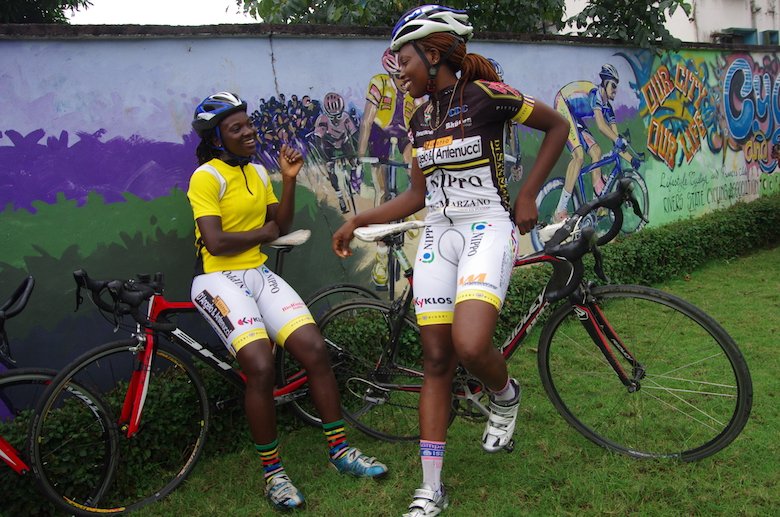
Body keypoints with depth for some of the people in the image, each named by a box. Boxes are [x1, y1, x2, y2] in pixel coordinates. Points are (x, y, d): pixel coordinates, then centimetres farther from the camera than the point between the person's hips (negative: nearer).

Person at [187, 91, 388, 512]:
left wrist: (289, 179, -1)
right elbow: (215, 243, -19)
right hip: (218, 279, -6)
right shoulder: (207, 177, -10)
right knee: (261, 366, -24)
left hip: (257, 274, 7)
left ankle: (340, 450, 5)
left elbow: (281, 226, 9)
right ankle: (272, 473, -4)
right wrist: (261, 233, -4)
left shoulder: (257, 172, 13)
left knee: (315, 349, -10)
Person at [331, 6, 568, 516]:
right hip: (437, 235, 6)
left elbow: (558, 126, 2)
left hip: (487, 229, -5)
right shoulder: (420, 119, 12)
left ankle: (506, 395, 12)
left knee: (470, 346, -26)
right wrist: (357, 221, 11)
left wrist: (528, 195, -4)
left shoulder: (486, 95, -7)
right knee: (436, 360, 3)